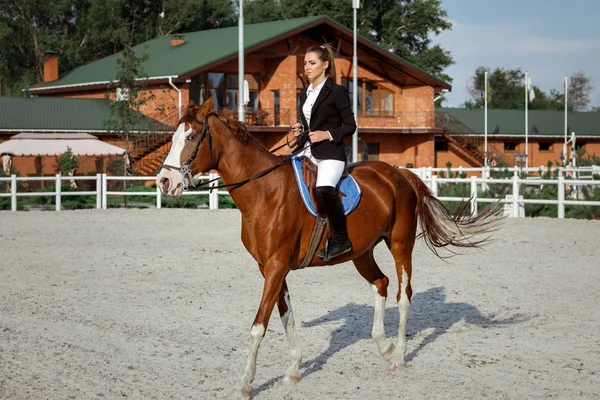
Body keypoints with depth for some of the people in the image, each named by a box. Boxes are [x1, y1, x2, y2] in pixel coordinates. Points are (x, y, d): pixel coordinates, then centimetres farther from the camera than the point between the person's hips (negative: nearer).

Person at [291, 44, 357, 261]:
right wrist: (299, 128, 5)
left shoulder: (337, 92, -3)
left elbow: (350, 125, -3)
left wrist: (327, 134, -16)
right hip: (306, 152, 8)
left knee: (324, 189, -33)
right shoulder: (305, 94, 17)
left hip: (330, 154, -8)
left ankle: (340, 239, -20)